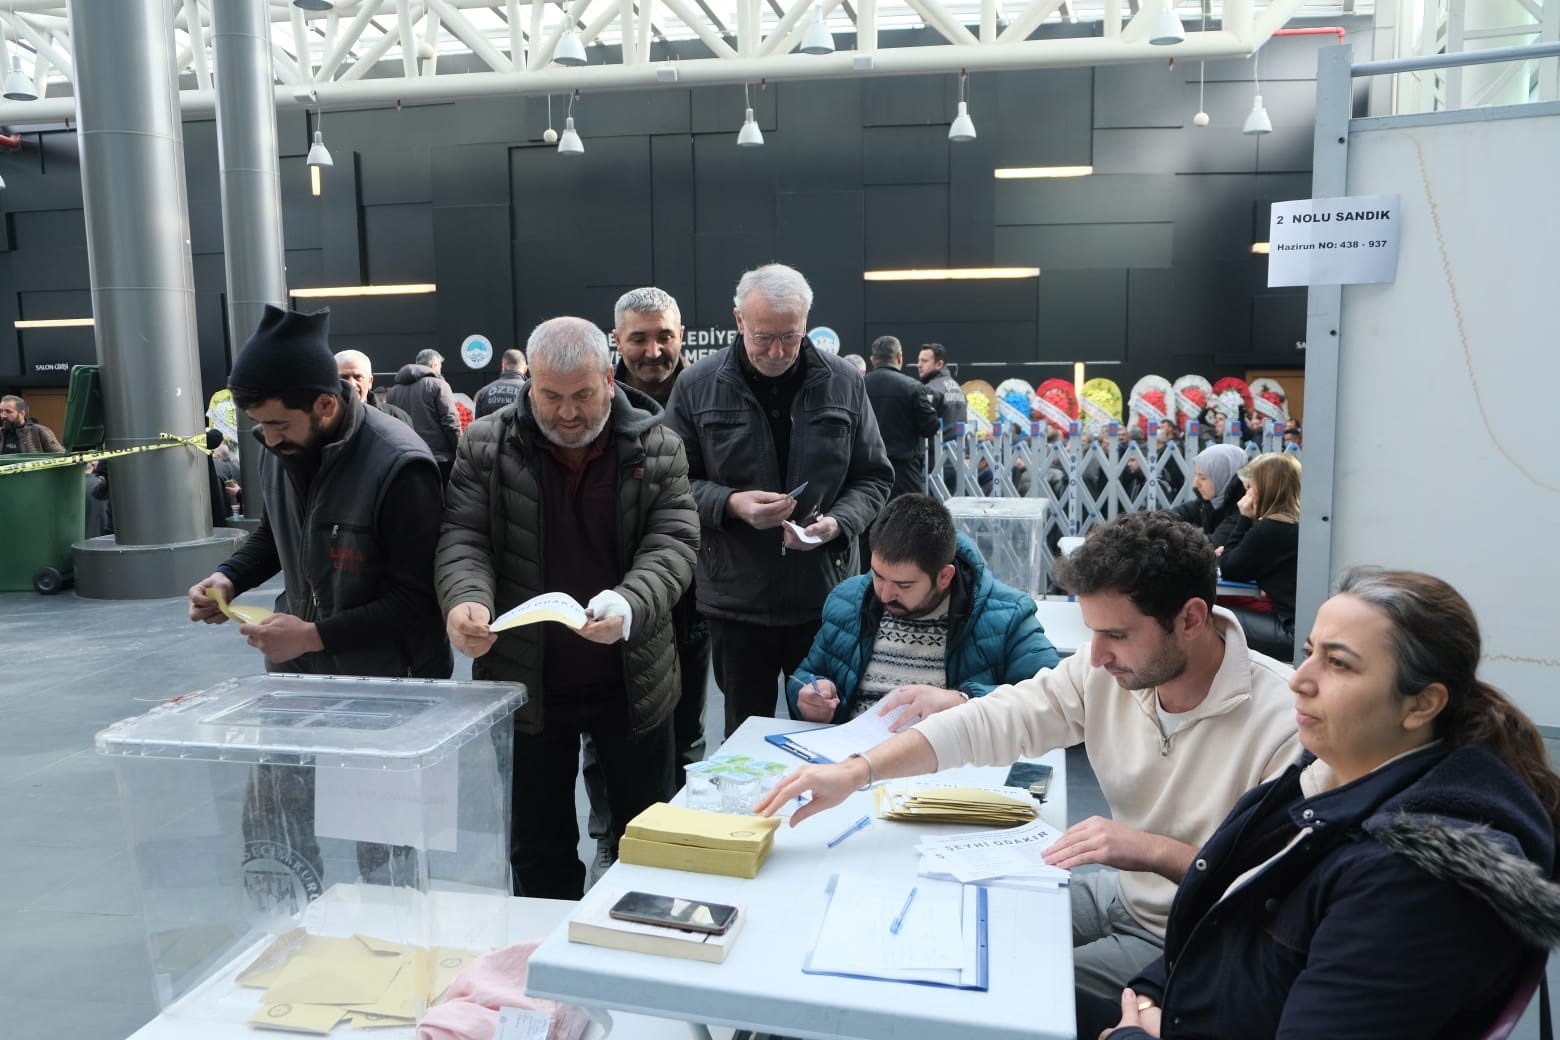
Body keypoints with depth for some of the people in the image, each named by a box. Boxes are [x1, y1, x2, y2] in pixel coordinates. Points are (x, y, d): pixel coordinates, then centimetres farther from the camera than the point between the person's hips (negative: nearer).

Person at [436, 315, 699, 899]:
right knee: (538, 849, 16)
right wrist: (466, 599, -28)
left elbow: (674, 541, -11)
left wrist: (629, 604, -31)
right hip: (525, 682, 0)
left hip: (632, 681, 0)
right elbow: (462, 538, -6)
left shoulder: (657, 448, -4)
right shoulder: (486, 446, -3)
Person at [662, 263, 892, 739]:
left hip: (827, 594, 1)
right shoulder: (696, 387, -3)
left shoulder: (843, 383, 0)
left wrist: (837, 523, -12)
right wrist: (730, 504, -17)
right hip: (737, 598, 0)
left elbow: (873, 478, 7)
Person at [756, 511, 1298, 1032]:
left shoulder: (1284, 719, -26)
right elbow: (991, 720, -14)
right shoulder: (1106, 668, -10)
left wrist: (1157, 851, -33)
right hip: (1121, 892, 6)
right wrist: (859, 769, -24)